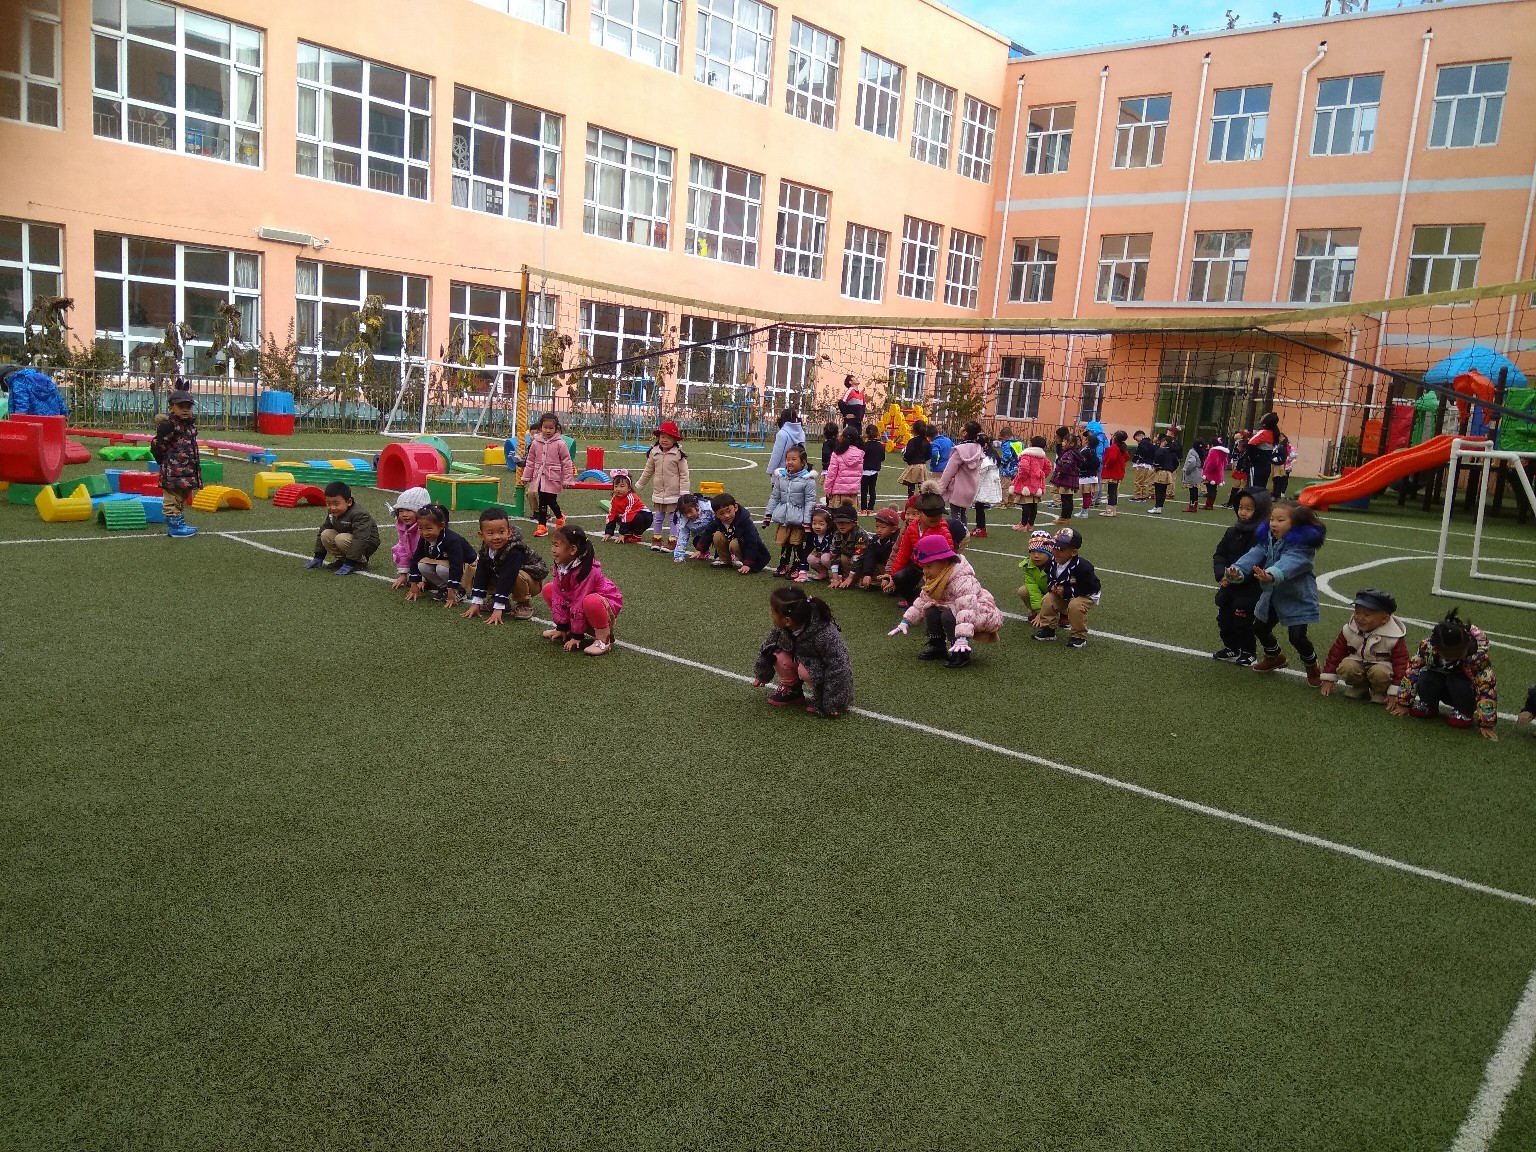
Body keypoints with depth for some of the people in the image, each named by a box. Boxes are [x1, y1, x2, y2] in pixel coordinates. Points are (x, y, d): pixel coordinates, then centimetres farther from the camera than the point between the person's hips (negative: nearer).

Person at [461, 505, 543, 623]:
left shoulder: (515, 552, -35)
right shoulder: (486, 549, -14)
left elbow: (507, 579, -40)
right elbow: (481, 575, -11)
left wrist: (498, 609, -43)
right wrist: (475, 603, -16)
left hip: (531, 579, -7)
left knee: (518, 577, -39)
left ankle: (525, 604, -13)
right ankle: (495, 598, 8)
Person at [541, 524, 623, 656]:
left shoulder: (587, 570, -33)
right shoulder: (560, 566, -8)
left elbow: (579, 604, -29)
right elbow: (559, 596, -4)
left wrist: (577, 636, -24)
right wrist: (562, 626, -3)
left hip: (606, 603, -8)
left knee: (590, 602, -42)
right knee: (548, 590, 4)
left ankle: (604, 639, -20)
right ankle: (568, 627, 13)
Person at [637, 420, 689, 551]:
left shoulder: (678, 454, -10)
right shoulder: (654, 453, 2)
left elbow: (684, 475, -9)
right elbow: (648, 471, 14)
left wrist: (684, 493, -13)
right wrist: (638, 486, 20)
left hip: (674, 493, -4)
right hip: (658, 492, 4)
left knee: (673, 518, 3)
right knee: (658, 517, 13)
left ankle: (672, 541, 12)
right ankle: (656, 539, 25)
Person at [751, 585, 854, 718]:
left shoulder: (825, 635, -38)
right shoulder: (781, 627, -19)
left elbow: (837, 668, -31)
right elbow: (767, 646, 1)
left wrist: (833, 704, -27)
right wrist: (761, 675, 15)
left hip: (824, 670, -6)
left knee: (805, 670, -34)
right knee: (778, 655, -19)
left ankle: (822, 696, -5)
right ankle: (791, 689, 5)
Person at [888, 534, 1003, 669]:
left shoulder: (962, 580, -32)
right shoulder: (934, 580, -2)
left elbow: (967, 607, -42)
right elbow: (922, 600, 6)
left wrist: (962, 638, -52)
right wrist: (905, 622, -1)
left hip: (983, 615, -9)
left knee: (948, 616, -29)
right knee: (931, 612, -4)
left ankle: (961, 653, -18)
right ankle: (938, 647, 9)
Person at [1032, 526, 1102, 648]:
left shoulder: (1082, 566, -32)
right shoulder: (1052, 561, -12)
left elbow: (1089, 589, -27)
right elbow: (1050, 579, 5)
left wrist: (1066, 592, -29)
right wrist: (1052, 587, -18)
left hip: (1087, 596, -6)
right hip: (1063, 596, 6)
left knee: (1075, 606, -34)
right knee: (1048, 599, -14)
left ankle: (1080, 636, -15)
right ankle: (1048, 629, 2)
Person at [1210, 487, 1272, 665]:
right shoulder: (1233, 532, 3)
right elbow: (1220, 553, 6)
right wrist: (1221, 574, -11)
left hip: (1250, 588, -6)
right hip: (1228, 586, 7)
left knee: (1242, 622, 2)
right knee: (1224, 619, 14)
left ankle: (1249, 653, 23)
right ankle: (1231, 649, 34)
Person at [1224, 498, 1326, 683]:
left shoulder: (1302, 544, -22)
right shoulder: (1267, 538, 0)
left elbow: (1290, 563, -40)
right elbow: (1254, 555, -13)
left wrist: (1272, 575, -60)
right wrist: (1238, 570, -33)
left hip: (1296, 598, -7)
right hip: (1272, 595, 7)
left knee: (1297, 636, -12)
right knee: (1259, 628, 16)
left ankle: (1312, 666, 18)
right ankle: (1274, 656, 46)